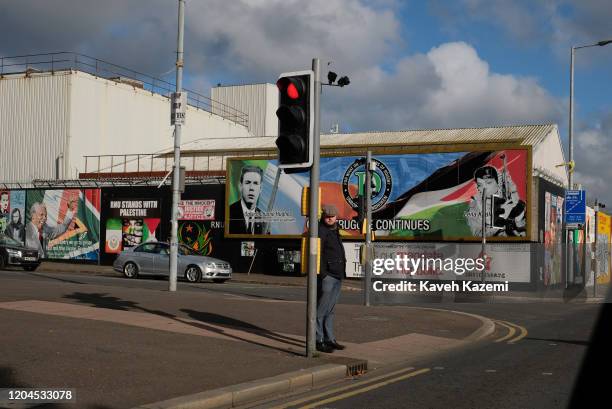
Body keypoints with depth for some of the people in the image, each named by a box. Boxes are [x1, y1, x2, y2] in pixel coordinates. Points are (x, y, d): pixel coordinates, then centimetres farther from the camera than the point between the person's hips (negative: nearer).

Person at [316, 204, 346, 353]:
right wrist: (322, 273, -23)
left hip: (337, 276, 9)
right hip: (327, 275, -9)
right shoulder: (321, 231, -9)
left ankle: (329, 339, 19)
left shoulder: (335, 231, 19)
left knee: (330, 310, 13)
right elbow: (318, 253, -18)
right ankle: (318, 340, -2)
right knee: (321, 310, -6)